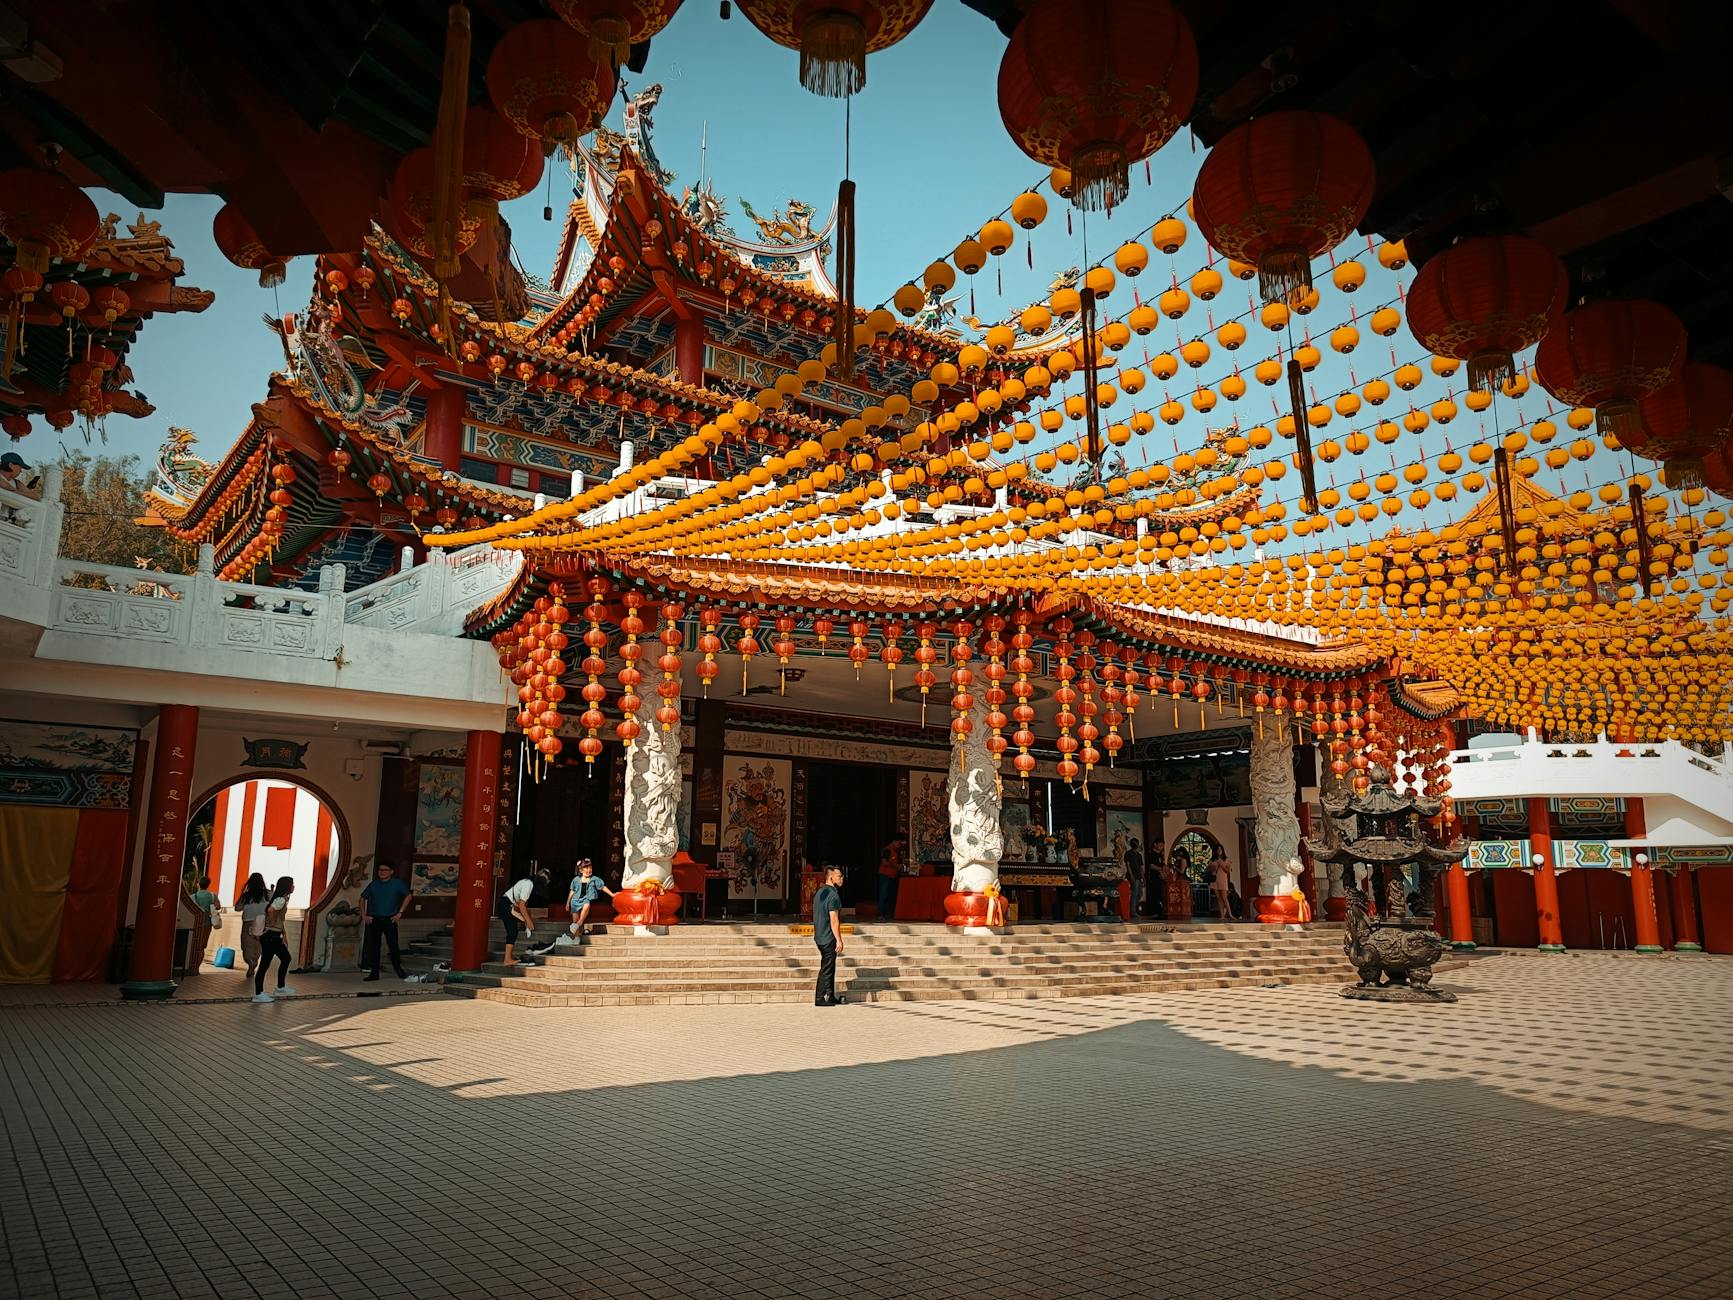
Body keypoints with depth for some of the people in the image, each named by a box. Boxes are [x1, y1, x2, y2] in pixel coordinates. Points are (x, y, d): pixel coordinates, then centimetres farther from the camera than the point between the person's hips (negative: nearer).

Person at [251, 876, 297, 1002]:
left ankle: (281, 988, 25)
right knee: (265, 964, -3)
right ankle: (258, 994, 4)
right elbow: (271, 910, -36)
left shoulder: (283, 899, 13)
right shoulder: (281, 900, -17)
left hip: (275, 936, 10)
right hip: (270, 936, -10)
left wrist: (283, 935, 22)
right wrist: (273, 923, -20)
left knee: (285, 958, 18)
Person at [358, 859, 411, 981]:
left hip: (390, 919, -2)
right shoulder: (373, 884, 8)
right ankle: (374, 973, 8)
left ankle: (399, 970, 13)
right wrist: (364, 915, 6)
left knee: (393, 945, -2)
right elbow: (363, 898, 16)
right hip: (374, 919, 2)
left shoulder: (397, 883, 1)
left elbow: (407, 896, 4)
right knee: (373, 946, 2)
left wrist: (399, 913, -1)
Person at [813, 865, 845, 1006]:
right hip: (829, 938, -9)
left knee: (829, 968, 16)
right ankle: (820, 999, 2)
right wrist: (839, 940, -17)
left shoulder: (819, 893, 12)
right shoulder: (833, 895, -18)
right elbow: (834, 920, -21)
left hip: (820, 937, 9)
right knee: (826, 969, -2)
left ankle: (830, 997, 22)